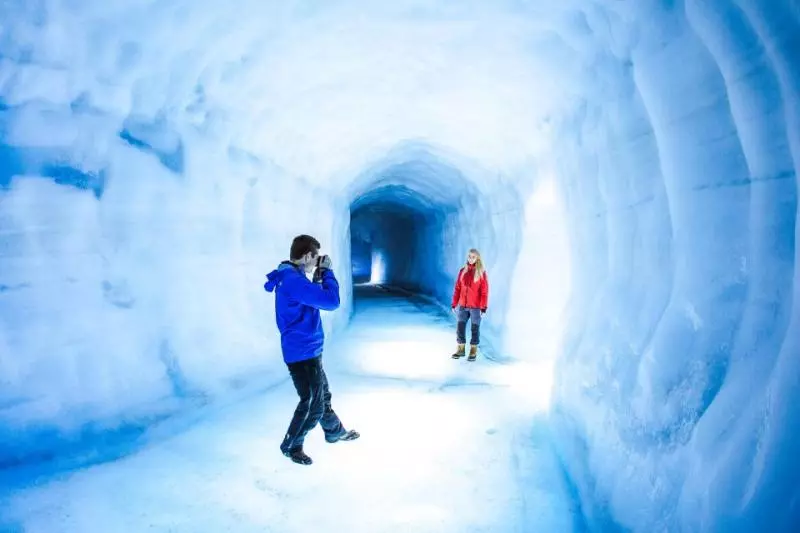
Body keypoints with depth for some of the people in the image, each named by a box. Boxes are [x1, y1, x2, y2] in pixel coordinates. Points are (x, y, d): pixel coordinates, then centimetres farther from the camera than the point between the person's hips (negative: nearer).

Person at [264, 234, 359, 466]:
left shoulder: (291, 277, 8)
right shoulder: (293, 280, -26)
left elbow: (313, 298, 20)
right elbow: (331, 301, -28)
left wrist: (318, 277, 6)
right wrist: (327, 271, -15)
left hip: (307, 350, 10)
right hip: (302, 353, -10)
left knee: (322, 394, 25)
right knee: (313, 403, 3)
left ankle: (335, 431, 43)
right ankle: (290, 445, 21)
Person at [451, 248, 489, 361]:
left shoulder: (481, 273, -5)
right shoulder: (462, 271, 5)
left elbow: (484, 291, -7)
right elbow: (457, 288, 7)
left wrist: (483, 307, -12)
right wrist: (454, 304, 5)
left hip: (475, 307, -3)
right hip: (462, 306, 4)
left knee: (475, 329, 5)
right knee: (460, 328, 7)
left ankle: (473, 352, 16)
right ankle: (461, 349, 22)